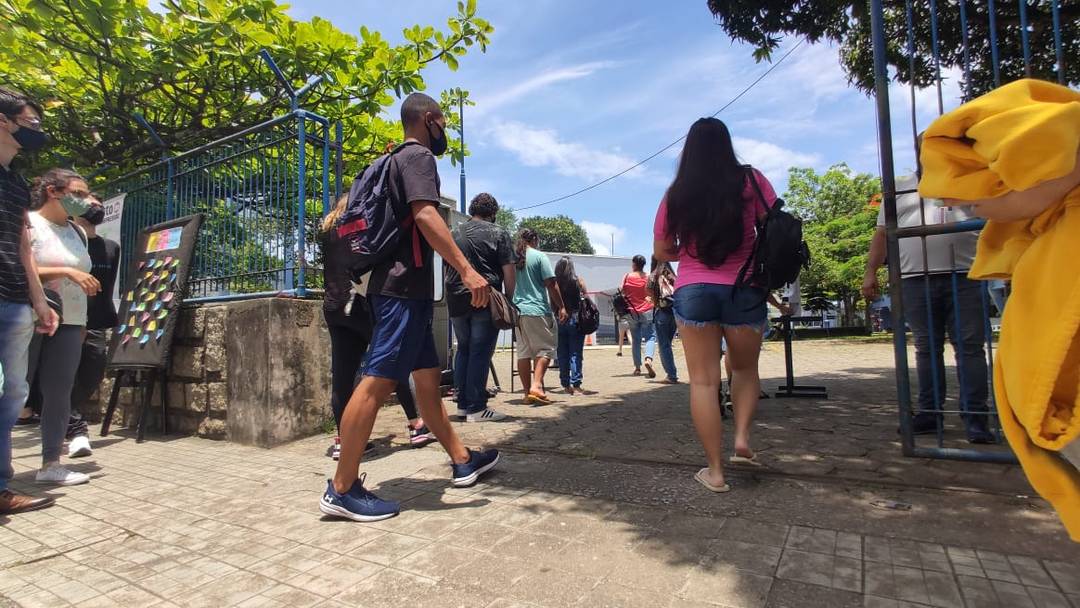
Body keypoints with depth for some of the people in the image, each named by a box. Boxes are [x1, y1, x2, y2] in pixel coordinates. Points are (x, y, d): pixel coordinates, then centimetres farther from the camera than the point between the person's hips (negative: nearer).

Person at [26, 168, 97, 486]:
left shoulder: (78, 232, 13)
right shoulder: (28, 224, -4)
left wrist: (82, 323, 14)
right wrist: (65, 271, -22)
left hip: (68, 324, 5)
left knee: (59, 393, 4)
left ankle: (50, 463, 9)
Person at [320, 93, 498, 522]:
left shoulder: (395, 160, 24)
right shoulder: (418, 156, -5)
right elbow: (425, 216, -21)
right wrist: (467, 270, -25)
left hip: (403, 287, 11)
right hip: (404, 287, -11)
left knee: (428, 376, 12)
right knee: (378, 382, -10)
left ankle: (462, 462, 22)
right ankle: (342, 489, -3)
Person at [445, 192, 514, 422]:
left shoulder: (455, 233, 15)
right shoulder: (498, 233, 0)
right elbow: (508, 271, -6)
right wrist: (509, 299, 3)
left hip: (456, 301, 5)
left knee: (463, 350, 14)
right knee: (481, 352, -2)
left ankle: (462, 403, 17)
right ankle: (476, 408, -1)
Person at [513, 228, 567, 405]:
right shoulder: (539, 257, -4)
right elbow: (551, 284, -7)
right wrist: (561, 307, -2)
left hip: (517, 310, 5)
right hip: (537, 310, -5)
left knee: (523, 352, 7)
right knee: (545, 348, 1)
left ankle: (527, 392, 9)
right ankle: (536, 386, -16)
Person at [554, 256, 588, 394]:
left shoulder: (555, 283, -3)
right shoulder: (577, 280, -4)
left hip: (559, 320, 2)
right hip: (575, 319, -1)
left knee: (562, 354, 9)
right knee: (576, 353, 4)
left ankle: (566, 384, 14)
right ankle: (576, 383, 0)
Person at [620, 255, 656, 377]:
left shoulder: (627, 276, -2)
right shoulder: (648, 277, -3)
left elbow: (621, 293, -2)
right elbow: (652, 294, 0)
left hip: (632, 312, 1)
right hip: (647, 312, -1)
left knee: (635, 339, 9)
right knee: (650, 336, 3)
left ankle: (637, 367, 9)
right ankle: (648, 359, -23)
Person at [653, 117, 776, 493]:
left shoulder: (676, 195, 3)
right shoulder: (751, 180, 1)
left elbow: (661, 252, 7)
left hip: (692, 291, 0)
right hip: (744, 290, 1)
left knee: (703, 380, 3)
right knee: (745, 369, 23)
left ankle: (715, 470, 7)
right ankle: (742, 437, 7)